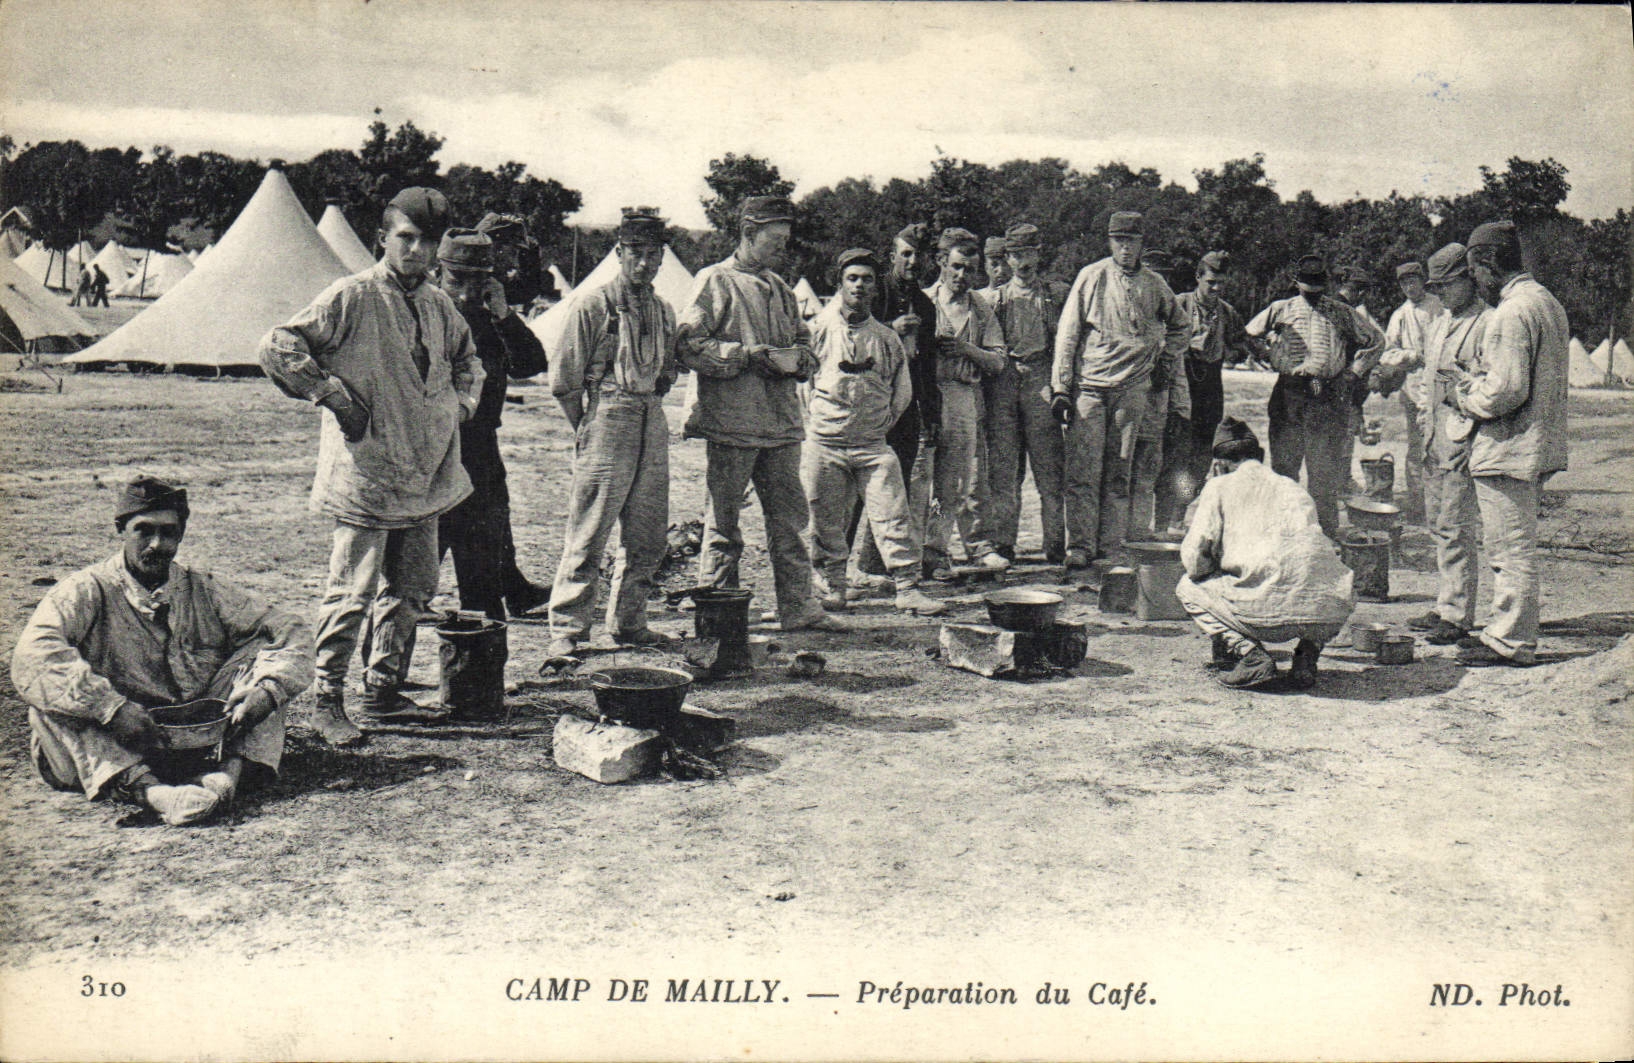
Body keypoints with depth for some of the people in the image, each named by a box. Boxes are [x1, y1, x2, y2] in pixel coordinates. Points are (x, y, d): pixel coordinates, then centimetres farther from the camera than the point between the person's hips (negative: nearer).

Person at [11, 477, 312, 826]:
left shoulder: (203, 590, 7)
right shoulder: (87, 592, -3)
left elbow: (291, 632, 2)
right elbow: (33, 655, -23)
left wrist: (266, 692, -19)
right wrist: (116, 709, -35)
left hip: (200, 743, 2)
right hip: (113, 751, -2)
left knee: (263, 648, -8)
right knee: (51, 697, -26)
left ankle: (226, 773, -31)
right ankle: (148, 790, -46)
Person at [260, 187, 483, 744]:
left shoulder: (439, 304, 13)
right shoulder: (353, 296, -9)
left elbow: (467, 360, 32)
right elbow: (277, 347, -13)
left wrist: (459, 404, 16)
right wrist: (333, 393, -14)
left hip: (424, 477, 7)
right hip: (365, 473, -7)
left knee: (411, 591, 12)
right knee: (352, 593, -6)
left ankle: (383, 694, 24)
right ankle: (327, 702, 5)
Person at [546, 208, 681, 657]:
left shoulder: (664, 311, 15)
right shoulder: (593, 306, -3)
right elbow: (565, 380, -3)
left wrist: (649, 408, 14)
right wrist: (589, 430, -1)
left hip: (652, 423, 6)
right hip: (606, 415, -6)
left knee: (649, 536, 9)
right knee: (588, 535, -6)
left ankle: (628, 622, 22)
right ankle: (566, 629, 1)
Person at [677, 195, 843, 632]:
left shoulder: (779, 288, 19)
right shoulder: (716, 282, -3)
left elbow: (805, 341, 24)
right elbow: (689, 345, -13)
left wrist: (796, 357, 0)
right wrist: (752, 355, -16)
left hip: (782, 421, 7)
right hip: (732, 422, -7)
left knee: (790, 517, 9)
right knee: (724, 520, 1)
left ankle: (798, 606, 15)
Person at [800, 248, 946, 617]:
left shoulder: (886, 338, 9)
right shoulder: (818, 329, 2)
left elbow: (902, 389, 18)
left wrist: (882, 422, 10)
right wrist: (812, 422, 5)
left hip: (873, 444, 1)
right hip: (824, 445, -1)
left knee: (893, 514, -5)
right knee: (827, 520, 4)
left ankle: (907, 589, -2)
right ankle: (834, 585, 19)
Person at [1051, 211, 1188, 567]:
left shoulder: (1154, 285, 10)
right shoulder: (1091, 277, 1)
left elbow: (1178, 326, 29)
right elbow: (1067, 332, -1)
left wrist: (1168, 364, 17)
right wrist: (1060, 387, -7)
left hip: (1132, 388, 3)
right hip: (1089, 386, -3)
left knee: (1118, 473, 4)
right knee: (1083, 470, -8)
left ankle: (1110, 547, 8)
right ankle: (1079, 547, -7)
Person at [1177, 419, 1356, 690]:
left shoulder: (1219, 487, 14)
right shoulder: (1293, 487, 28)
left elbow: (1194, 559, 4)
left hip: (1266, 610, -4)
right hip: (1325, 613, 4)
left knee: (1188, 587, 21)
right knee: (1342, 594, 41)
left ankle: (1247, 651, 0)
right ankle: (1308, 650, 11)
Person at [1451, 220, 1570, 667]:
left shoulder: (1512, 312, -19)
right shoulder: (1548, 302, 14)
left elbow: (1507, 389, -23)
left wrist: (1470, 400, -5)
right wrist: (1475, 379, 12)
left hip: (1507, 449, -10)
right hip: (1535, 445, 10)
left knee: (1512, 549, -3)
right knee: (1510, 548, 18)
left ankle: (1511, 642, 5)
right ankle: (1507, 630, 27)